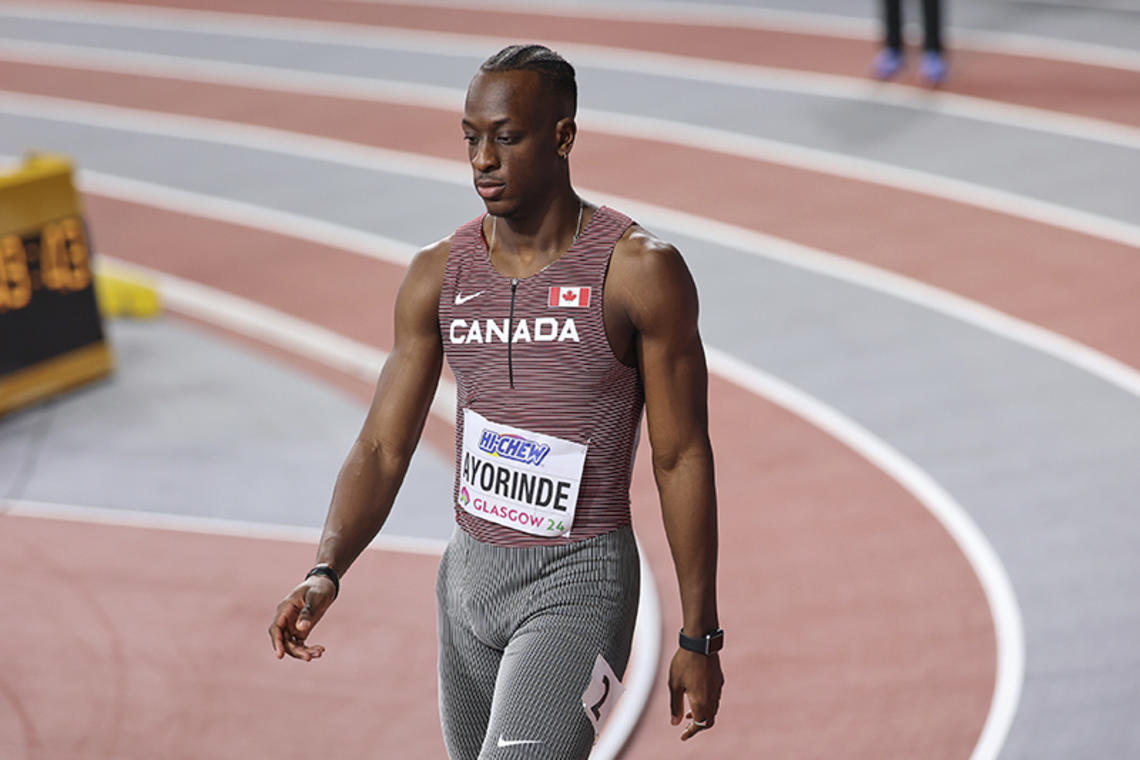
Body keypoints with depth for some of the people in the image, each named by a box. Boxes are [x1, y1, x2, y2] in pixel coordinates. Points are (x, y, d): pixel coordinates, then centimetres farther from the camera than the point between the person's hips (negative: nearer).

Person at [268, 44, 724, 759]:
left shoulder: (641, 271, -11)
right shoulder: (439, 275, 2)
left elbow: (683, 459, -7)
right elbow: (383, 450, 1)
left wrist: (700, 639, -6)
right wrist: (325, 574, -17)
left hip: (579, 584, -6)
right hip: (471, 573, 6)